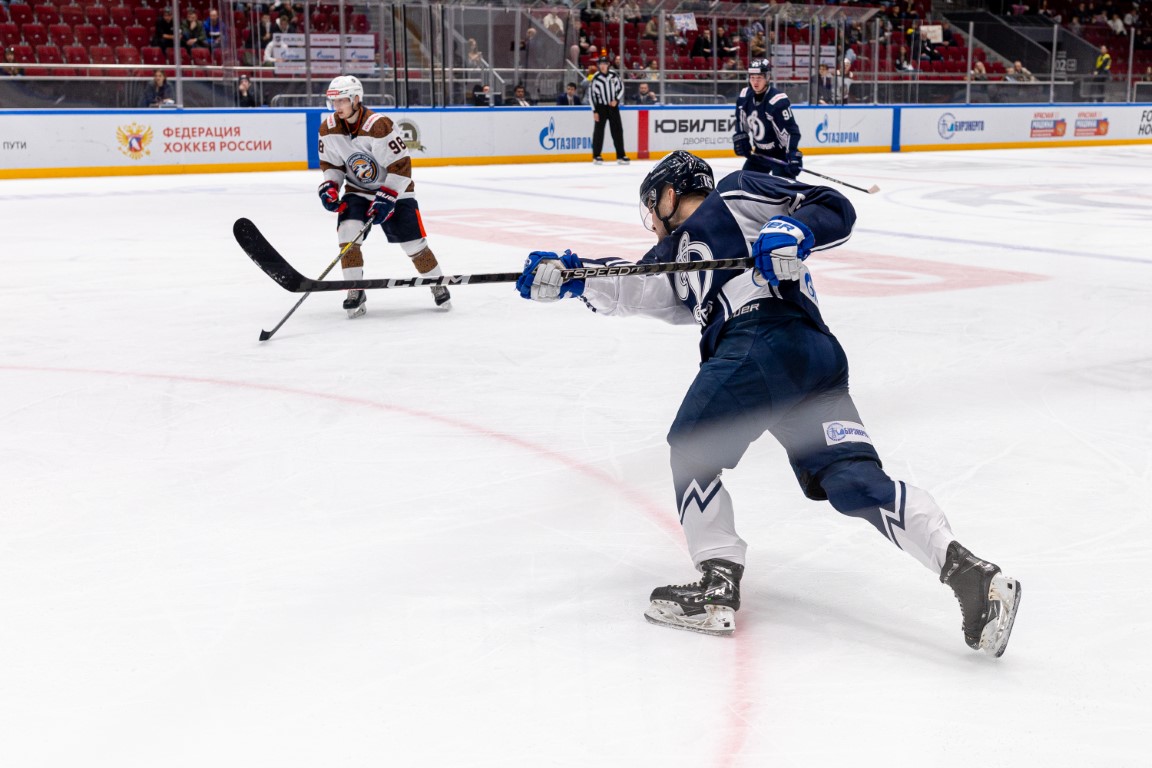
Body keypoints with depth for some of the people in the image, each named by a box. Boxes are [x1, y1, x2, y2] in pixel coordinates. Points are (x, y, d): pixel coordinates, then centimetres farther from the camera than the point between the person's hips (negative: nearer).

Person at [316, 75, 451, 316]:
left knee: (413, 241, -2)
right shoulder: (329, 129, -8)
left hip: (394, 189, -4)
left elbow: (401, 165, -23)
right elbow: (330, 163, 7)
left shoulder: (379, 125, -26)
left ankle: (438, 284, 22)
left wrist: (386, 197, -25)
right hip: (357, 191, 4)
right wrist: (329, 186, -10)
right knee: (347, 232, -19)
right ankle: (355, 291, -8)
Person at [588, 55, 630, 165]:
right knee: (599, 131, -1)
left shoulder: (614, 75, 1)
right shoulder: (595, 78, -7)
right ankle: (596, 156, 7)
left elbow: (621, 88, 10)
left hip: (613, 106, 3)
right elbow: (591, 94, -5)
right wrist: (594, 111, -8)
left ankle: (621, 156, 6)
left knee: (618, 130, 1)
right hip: (601, 107, -3)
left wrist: (616, 100, -6)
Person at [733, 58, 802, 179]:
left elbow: (791, 130, -28)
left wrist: (793, 155, -36)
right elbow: (741, 120, 16)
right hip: (757, 153, 8)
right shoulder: (744, 96, -4)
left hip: (780, 155, -7)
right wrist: (740, 137, 5)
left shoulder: (778, 101, -27)